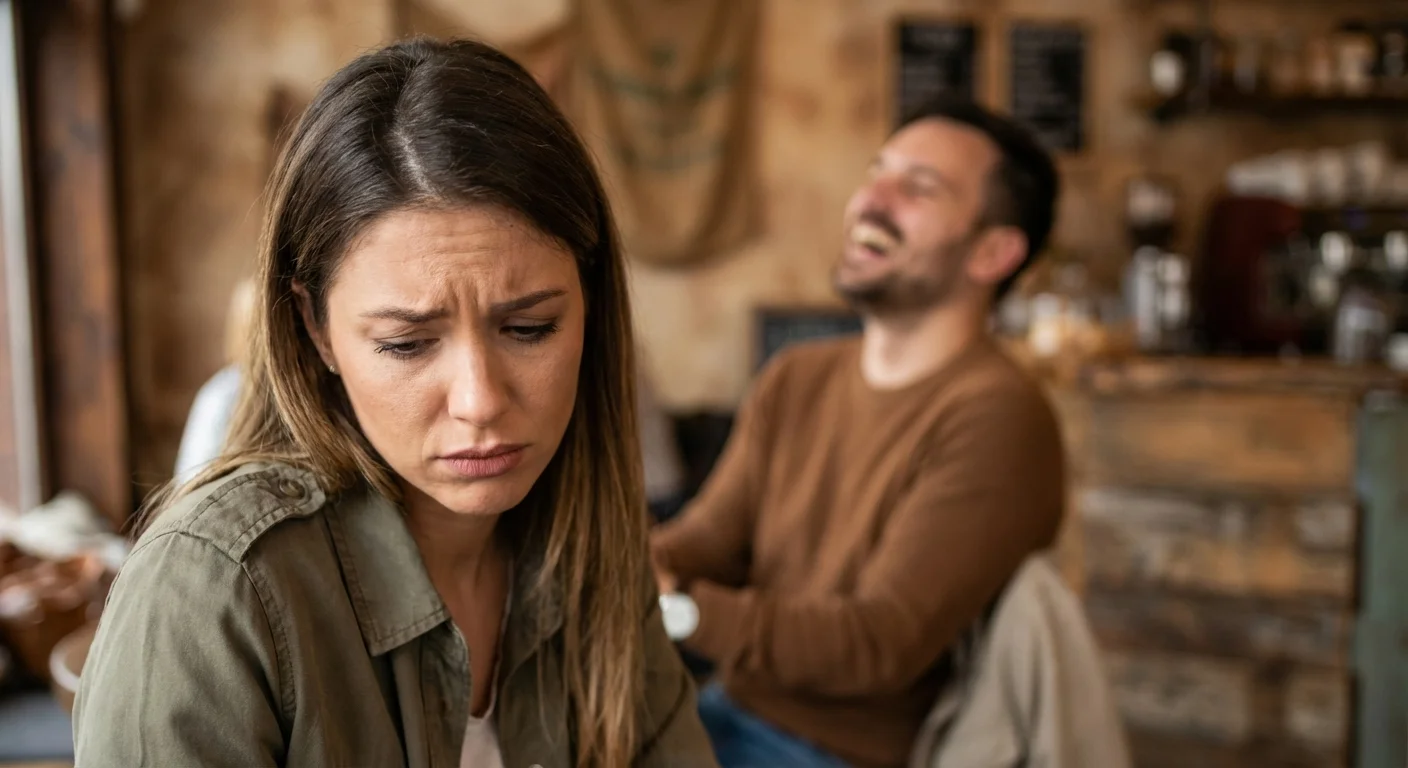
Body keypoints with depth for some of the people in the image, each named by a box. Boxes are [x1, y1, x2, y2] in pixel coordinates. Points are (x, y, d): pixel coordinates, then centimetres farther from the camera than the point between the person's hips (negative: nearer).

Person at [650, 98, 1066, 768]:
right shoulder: (795, 379, 7)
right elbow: (707, 538, 2)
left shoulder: (996, 418, -19)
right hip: (728, 713, 7)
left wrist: (672, 607, -28)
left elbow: (880, 644, -22)